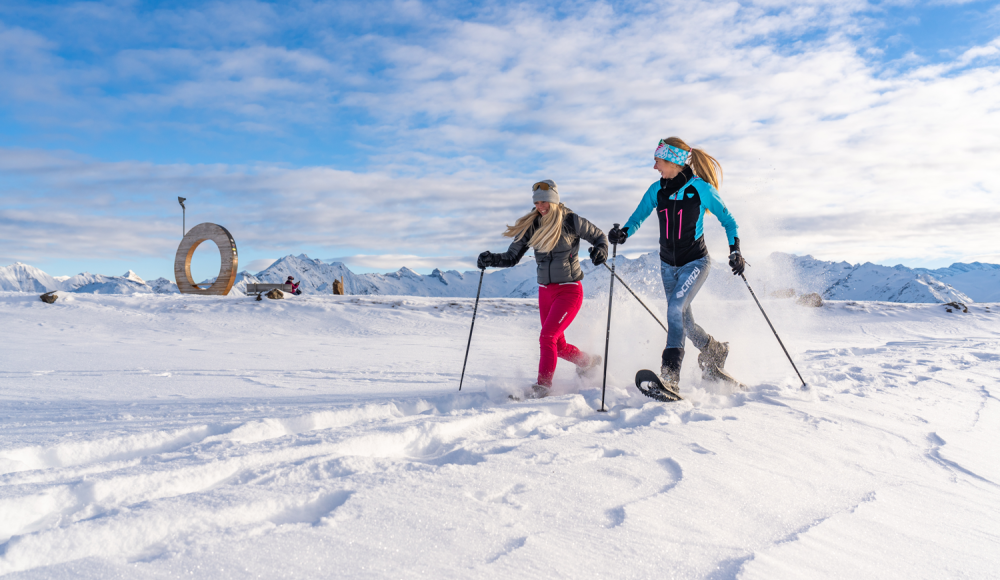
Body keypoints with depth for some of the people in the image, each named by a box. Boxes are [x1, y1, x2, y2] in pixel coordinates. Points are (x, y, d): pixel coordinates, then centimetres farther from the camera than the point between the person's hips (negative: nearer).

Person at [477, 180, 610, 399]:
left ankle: (542, 386, -11)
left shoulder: (570, 221, -9)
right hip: (545, 291, 6)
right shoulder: (531, 225, 2)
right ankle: (589, 361, 41)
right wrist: (491, 260, -14)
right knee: (558, 345, 14)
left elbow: (599, 236, 4)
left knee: (547, 337, -19)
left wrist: (601, 249, -18)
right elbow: (512, 257, 4)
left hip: (569, 290, -5)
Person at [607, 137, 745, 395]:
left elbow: (728, 222, -3)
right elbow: (637, 218, -1)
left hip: (695, 262, -5)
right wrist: (623, 233, -23)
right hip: (668, 265, 5)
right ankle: (714, 351, 41)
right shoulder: (657, 190, -2)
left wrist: (735, 251, -14)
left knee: (675, 309, -24)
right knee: (684, 322, 12)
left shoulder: (701, 188, -13)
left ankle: (670, 377, -23)